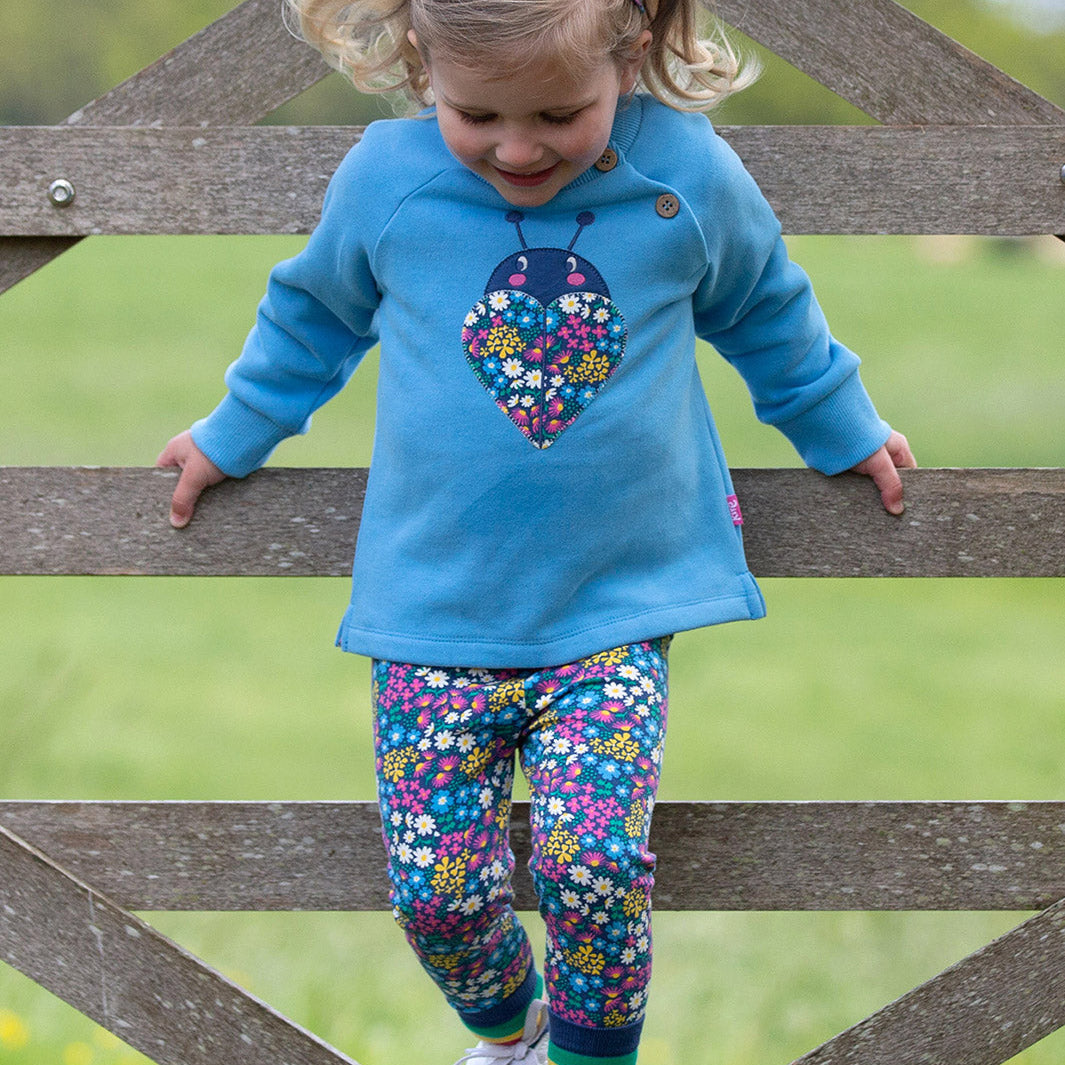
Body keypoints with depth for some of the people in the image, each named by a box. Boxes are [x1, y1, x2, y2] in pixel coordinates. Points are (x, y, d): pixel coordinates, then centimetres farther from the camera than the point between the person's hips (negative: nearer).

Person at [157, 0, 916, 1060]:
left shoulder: (691, 177, -7)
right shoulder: (384, 179, -6)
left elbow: (767, 314, 15)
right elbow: (313, 311, 16)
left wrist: (844, 431, 28)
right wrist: (234, 434, 27)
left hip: (617, 606, -1)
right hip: (436, 607, 1)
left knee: (592, 859, -19)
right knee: (438, 890, -6)